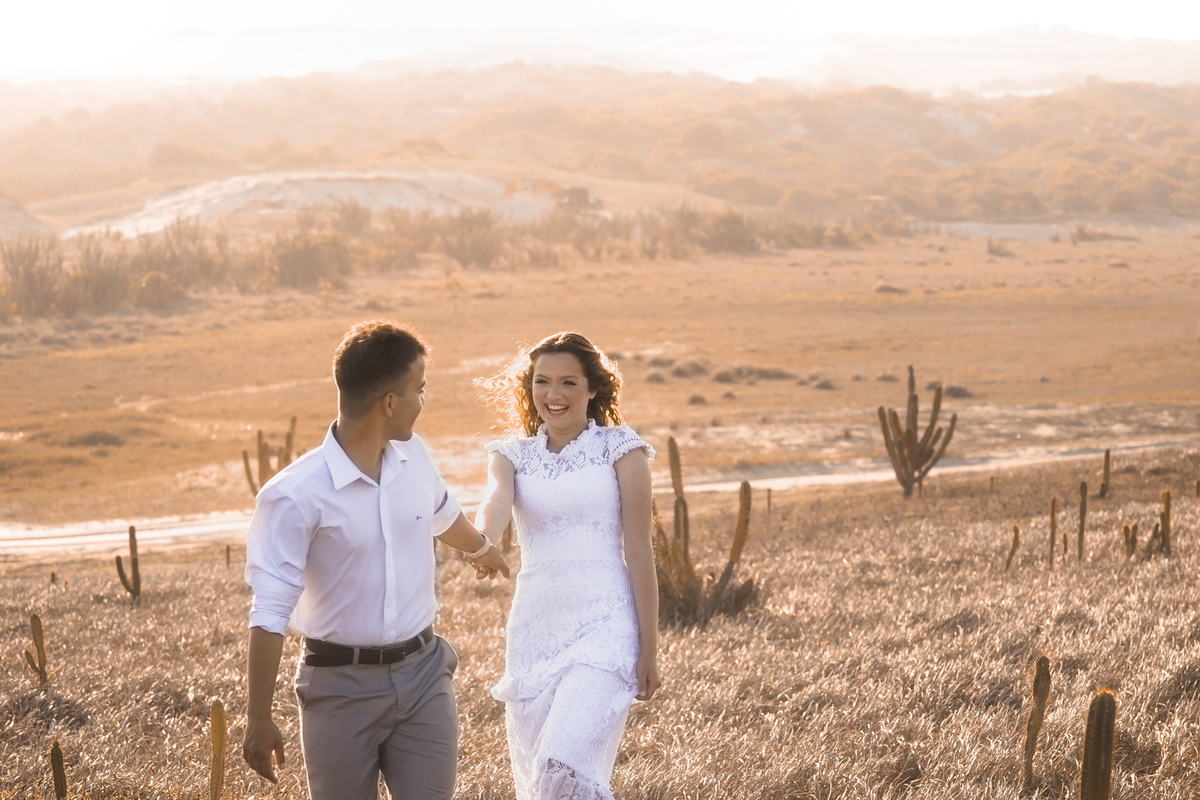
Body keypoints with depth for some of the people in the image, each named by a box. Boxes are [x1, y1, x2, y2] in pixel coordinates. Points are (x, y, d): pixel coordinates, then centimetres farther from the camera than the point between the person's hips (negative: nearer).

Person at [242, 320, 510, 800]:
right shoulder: (297, 495, -19)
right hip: (342, 687, -5)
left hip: (423, 672, 5)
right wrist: (258, 721, -16)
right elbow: (269, 615, -17)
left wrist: (481, 548, 46)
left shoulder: (413, 456, 0)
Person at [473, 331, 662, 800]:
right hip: (534, 628, 5)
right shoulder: (513, 454, 9)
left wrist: (649, 648, -3)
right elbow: (495, 505, -13)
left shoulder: (619, 449, 0)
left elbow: (639, 552, -1)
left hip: (604, 625, -4)